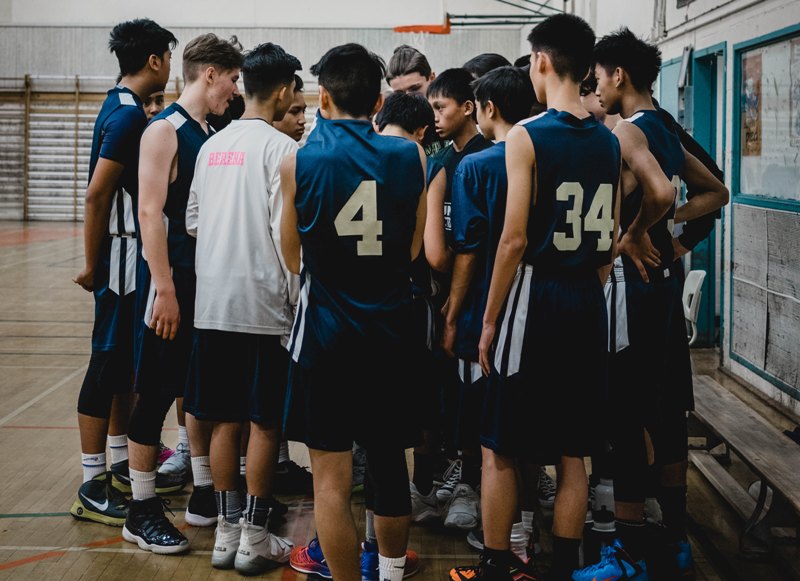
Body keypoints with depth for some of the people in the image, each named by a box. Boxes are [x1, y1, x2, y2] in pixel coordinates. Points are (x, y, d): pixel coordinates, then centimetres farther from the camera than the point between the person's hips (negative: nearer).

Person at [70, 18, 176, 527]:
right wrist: (92, 265, -17)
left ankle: (121, 466, 27)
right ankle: (93, 489, 1)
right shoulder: (128, 115, -17)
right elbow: (96, 194, -21)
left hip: (130, 255, 10)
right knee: (108, 364, -5)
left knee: (125, 364, 16)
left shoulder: (122, 108, 13)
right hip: (120, 257, -10)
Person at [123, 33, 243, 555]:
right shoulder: (165, 131, -12)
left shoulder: (211, 135, 13)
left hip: (208, 280, 8)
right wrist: (164, 289, -22)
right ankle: (142, 511, 6)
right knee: (158, 390, -2)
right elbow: (150, 212, -18)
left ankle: (204, 493, 25)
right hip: (172, 280, -8)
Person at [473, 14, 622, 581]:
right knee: (572, 453, 12)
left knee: (500, 449, 6)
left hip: (535, 299, -6)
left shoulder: (526, 136, -10)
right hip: (588, 305, 6)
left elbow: (515, 241, -13)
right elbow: (611, 241, 11)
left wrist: (489, 320, -5)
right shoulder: (610, 142, 8)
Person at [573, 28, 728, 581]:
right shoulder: (667, 130, 13)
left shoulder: (628, 131, -14)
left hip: (633, 280, -9)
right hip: (666, 277, 9)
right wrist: (670, 224, 11)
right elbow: (716, 192, 23)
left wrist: (634, 236, -17)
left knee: (623, 415, -3)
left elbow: (661, 191, -32)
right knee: (664, 410, 14)